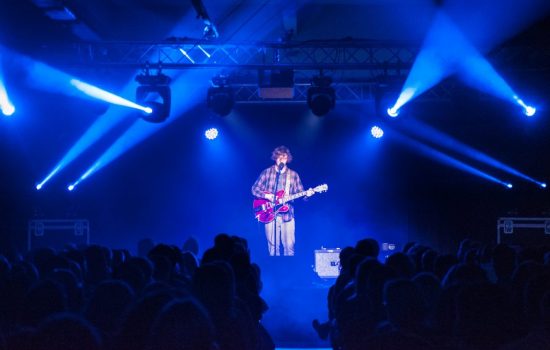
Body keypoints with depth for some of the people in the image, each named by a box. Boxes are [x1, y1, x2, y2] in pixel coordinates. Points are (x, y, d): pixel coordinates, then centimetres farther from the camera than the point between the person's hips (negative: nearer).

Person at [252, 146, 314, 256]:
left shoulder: (293, 175, 9)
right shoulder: (267, 172, 5)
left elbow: (299, 193, 9)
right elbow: (255, 189, 6)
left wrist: (306, 194, -13)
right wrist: (266, 196, -10)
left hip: (287, 215, 1)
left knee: (289, 246, -4)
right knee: (273, 247, -2)